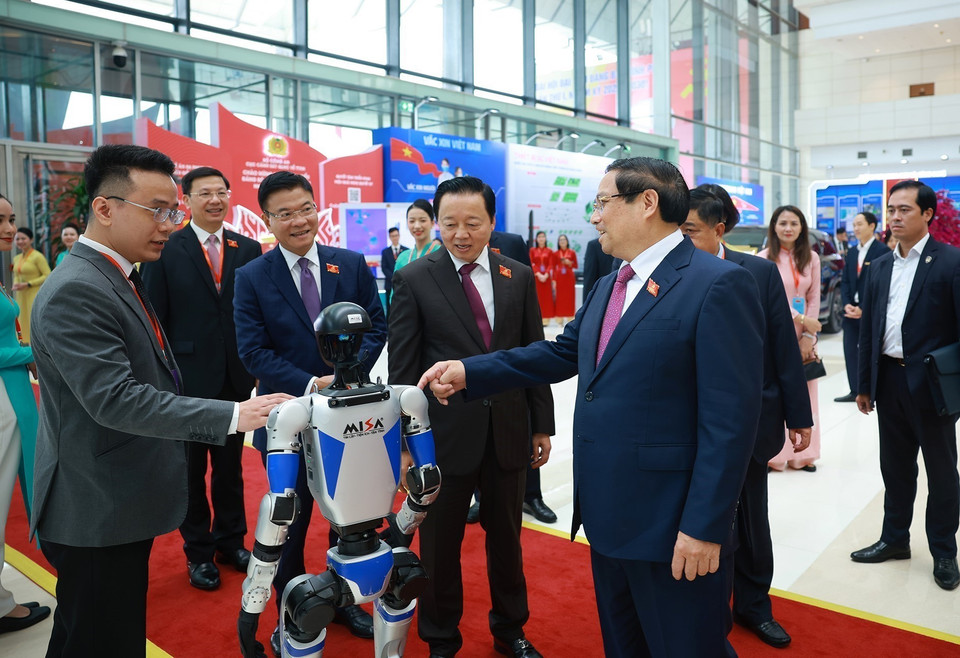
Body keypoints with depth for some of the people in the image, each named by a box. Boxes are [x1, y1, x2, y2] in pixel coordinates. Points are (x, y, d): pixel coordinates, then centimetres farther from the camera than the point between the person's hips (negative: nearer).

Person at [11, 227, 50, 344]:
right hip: (21, 297, 7)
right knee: (24, 324, 5)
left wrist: (28, 284, -15)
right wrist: (15, 285, 4)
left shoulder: (37, 256, -8)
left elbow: (48, 276, -12)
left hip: (35, 295, -7)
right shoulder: (16, 258, 16)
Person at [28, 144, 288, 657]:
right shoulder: (74, 292, -21)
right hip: (97, 516, -10)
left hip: (121, 507, 10)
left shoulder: (117, 279, 11)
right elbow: (114, 399, -29)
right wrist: (232, 416, -30)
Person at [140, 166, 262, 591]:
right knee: (191, 468, 11)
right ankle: (198, 551, 27)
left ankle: (230, 539, 33)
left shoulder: (248, 249, 3)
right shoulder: (165, 250, -5)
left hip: (236, 377, 3)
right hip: (187, 378, -3)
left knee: (231, 464, 16)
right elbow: (155, 319, -5)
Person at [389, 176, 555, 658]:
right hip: (444, 433, -2)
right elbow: (403, 369, -6)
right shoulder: (414, 280, -6)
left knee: (506, 536, 19)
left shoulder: (519, 277, 2)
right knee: (439, 543, 13)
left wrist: (542, 425, 7)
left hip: (508, 431, 3)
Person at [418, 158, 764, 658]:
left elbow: (730, 417, -20)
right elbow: (561, 352, 15)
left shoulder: (717, 284, -16)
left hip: (670, 526, -8)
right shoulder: (608, 287, 12)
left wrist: (704, 526, -20)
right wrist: (469, 371, 7)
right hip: (606, 515, 8)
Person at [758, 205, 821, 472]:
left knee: (804, 394, 6)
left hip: (804, 334, 4)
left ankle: (802, 454, 16)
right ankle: (774, 454, 6)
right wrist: (802, 320, -12)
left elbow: (814, 298, 6)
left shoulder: (811, 258, 7)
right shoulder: (764, 258, -5)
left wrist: (808, 336, -3)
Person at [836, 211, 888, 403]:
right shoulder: (852, 252, 13)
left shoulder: (882, 251, -9)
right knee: (850, 350, 7)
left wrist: (863, 309, -16)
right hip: (851, 310, 6)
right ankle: (854, 391, 16)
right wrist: (847, 304, -4)